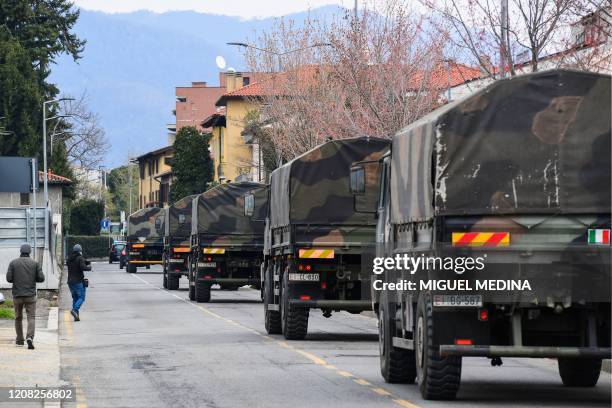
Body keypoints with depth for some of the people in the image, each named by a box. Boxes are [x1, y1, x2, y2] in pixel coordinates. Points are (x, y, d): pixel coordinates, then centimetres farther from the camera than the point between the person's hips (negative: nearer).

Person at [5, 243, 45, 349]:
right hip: (30, 295, -1)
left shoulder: (13, 263, -1)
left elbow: (9, 278, -6)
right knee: (31, 317, -2)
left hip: (17, 295, 1)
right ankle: (30, 338, -23)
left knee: (18, 318, 16)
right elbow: (41, 278, -4)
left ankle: (20, 340, 22)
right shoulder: (35, 263, -1)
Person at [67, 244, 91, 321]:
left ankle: (76, 316, 7)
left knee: (75, 298, 13)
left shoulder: (69, 259, 10)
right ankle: (74, 310, -23)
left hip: (70, 282, 7)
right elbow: (83, 267, -23)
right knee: (81, 298, 0)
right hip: (78, 281, -7)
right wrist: (89, 267, -3)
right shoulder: (80, 258, -11)